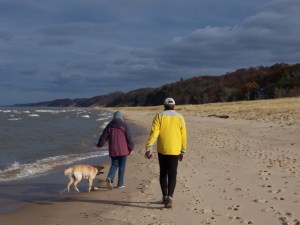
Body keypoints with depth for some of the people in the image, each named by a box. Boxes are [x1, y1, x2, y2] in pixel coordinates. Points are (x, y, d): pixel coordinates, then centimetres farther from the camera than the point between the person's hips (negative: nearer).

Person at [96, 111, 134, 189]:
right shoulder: (124, 125, -3)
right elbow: (129, 137, -6)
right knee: (122, 166, 7)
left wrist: (99, 144, 26)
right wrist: (131, 148, 1)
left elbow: (103, 136, 10)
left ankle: (109, 178, -15)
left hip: (113, 150, 2)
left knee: (114, 164, 12)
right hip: (123, 150, -2)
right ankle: (120, 184, 9)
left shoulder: (109, 126, 5)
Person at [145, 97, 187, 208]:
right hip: (175, 151, 0)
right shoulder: (179, 117, 3)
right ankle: (169, 197, -13)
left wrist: (149, 148, -12)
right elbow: (183, 135, 4)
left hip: (162, 150, 0)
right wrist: (183, 151, 13)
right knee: (172, 175, 2)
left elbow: (154, 133, -10)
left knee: (163, 174, 14)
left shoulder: (159, 116, 0)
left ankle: (165, 197, 21)